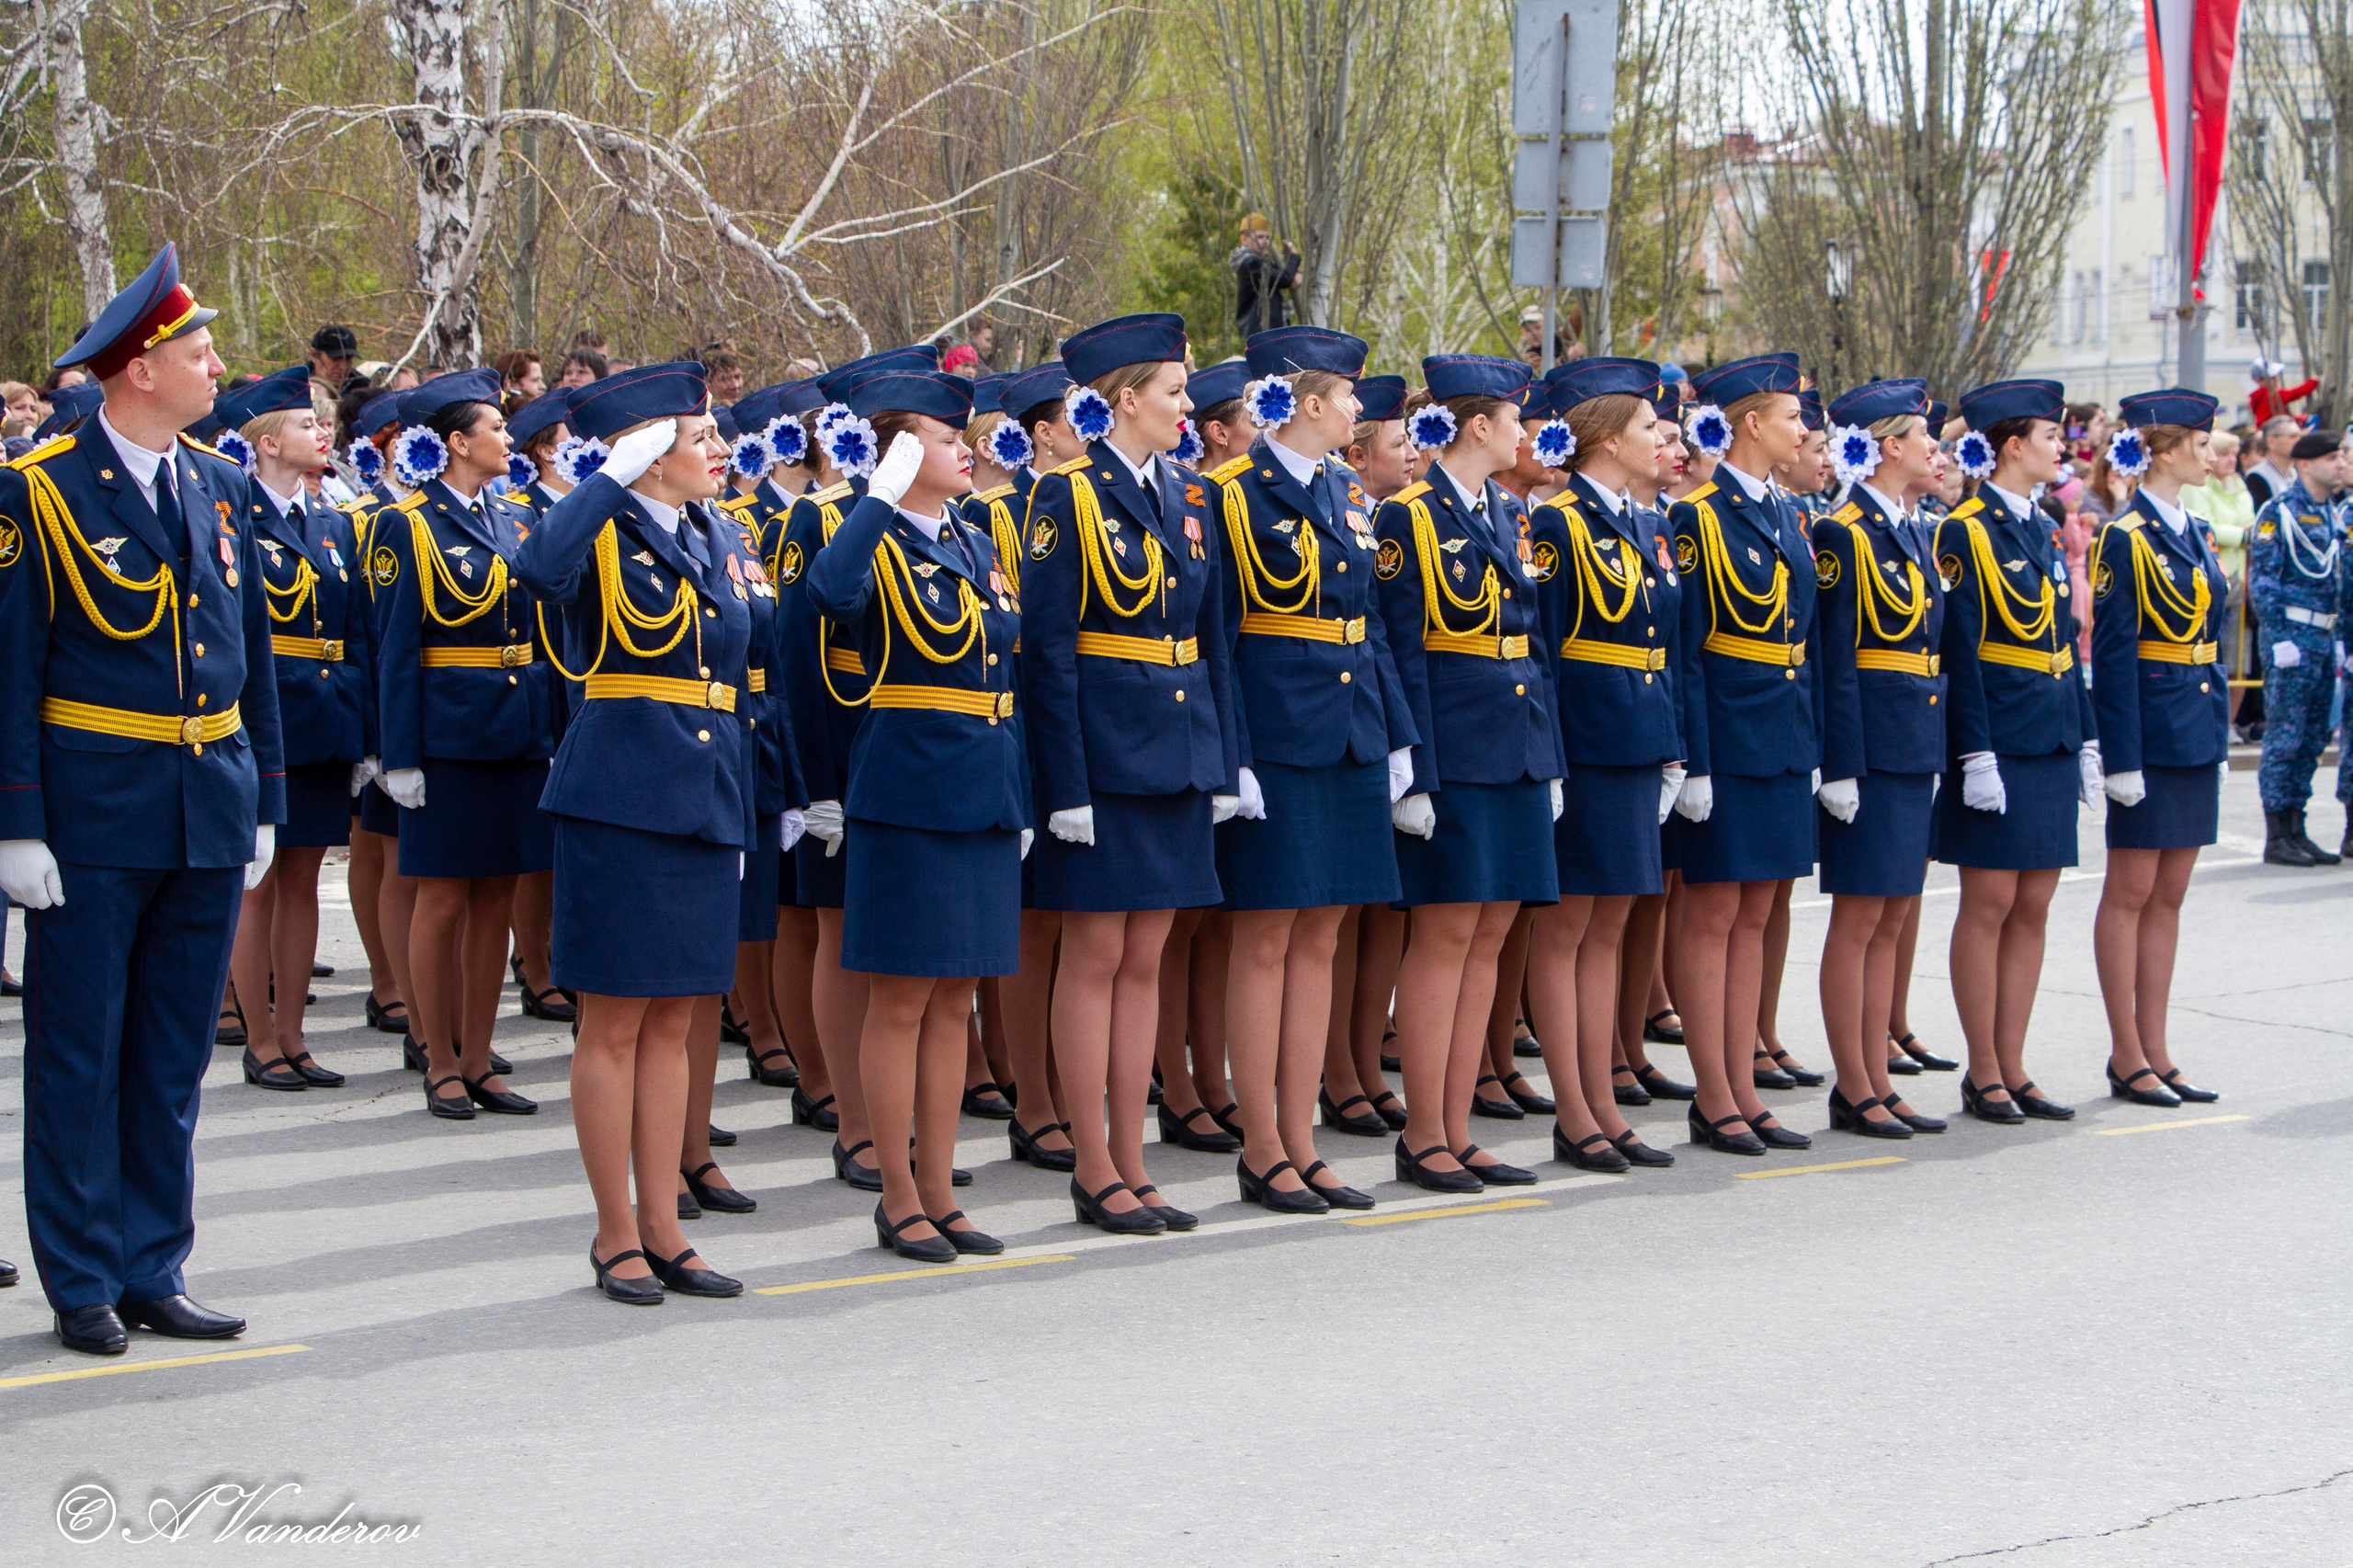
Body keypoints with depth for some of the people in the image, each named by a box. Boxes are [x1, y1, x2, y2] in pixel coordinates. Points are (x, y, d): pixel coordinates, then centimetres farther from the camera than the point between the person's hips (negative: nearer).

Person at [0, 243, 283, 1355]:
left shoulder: (220, 485, 10)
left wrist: (263, 803, 12)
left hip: (212, 806, 6)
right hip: (94, 813, -5)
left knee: (175, 1056, 11)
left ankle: (153, 1272, 19)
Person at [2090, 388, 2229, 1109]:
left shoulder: (2191, 537, 14)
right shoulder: (2126, 538, -11)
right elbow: (2112, 653, -14)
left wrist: (2218, 743, 15)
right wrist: (2122, 757, -18)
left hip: (2195, 735, 8)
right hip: (2150, 734, -8)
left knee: (2168, 896, 10)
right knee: (2131, 893, -1)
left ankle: (2154, 1053, 14)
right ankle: (2128, 1058, 4)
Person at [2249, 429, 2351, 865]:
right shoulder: (2279, 511, -8)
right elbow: (2262, 580, -12)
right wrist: (2280, 639, -17)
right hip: (2291, 635, -7)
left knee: (2312, 738, 9)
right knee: (2285, 737, -5)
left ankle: (2296, 830, 16)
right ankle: (2277, 839, 0)